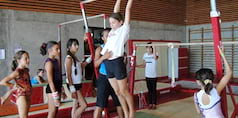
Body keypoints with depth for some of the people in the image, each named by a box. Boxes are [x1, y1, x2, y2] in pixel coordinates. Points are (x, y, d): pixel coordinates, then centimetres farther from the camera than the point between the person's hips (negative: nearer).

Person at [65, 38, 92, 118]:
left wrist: (90, 58, 15)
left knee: (76, 106, 12)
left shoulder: (75, 57, 11)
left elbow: (81, 66, 22)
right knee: (84, 105, -9)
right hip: (73, 85, -9)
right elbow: (68, 75, -18)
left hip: (78, 84, 9)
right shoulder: (69, 58, -15)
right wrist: (72, 89, -21)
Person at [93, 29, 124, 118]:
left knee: (119, 102, 14)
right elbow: (95, 64, -12)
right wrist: (103, 57, -27)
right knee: (100, 105, -5)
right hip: (104, 78, -4)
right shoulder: (100, 49, -1)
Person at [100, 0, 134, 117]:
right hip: (108, 63, 7)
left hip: (117, 62, -7)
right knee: (117, 92, 13)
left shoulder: (124, 29, 1)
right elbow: (116, 11, 23)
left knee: (124, 91, 4)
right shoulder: (113, 30, 16)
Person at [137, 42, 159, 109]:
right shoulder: (145, 55, 5)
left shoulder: (155, 54, -8)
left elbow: (155, 57, -34)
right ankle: (150, 104, 18)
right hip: (147, 75, 4)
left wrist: (154, 48, -33)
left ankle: (154, 104, 12)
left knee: (154, 90, 2)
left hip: (154, 76, -4)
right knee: (149, 90, 10)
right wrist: (136, 65, 2)